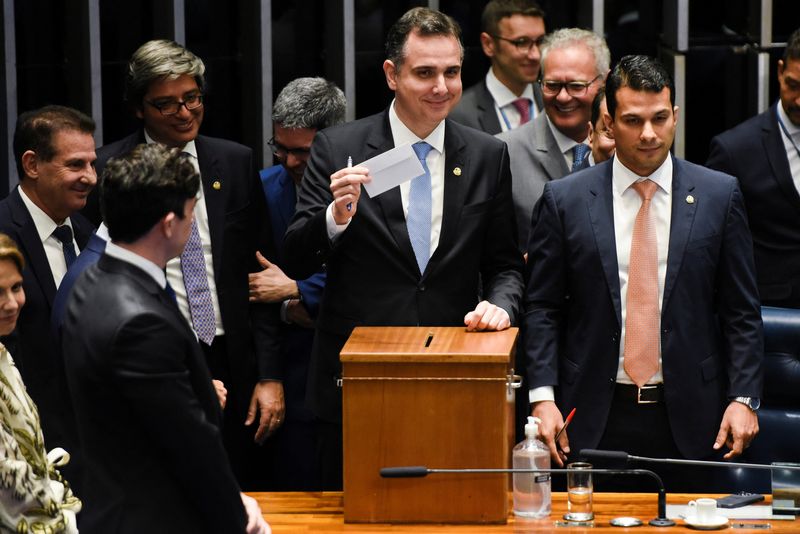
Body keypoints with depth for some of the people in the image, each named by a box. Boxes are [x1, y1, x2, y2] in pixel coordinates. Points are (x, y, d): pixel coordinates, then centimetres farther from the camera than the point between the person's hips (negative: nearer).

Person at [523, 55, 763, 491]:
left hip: (688, 418, 1)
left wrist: (743, 398, -4)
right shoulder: (564, 200, 3)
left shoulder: (719, 195, 4)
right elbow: (542, 308, 3)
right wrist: (543, 397, -7)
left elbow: (741, 311, 5)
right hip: (595, 418, 0)